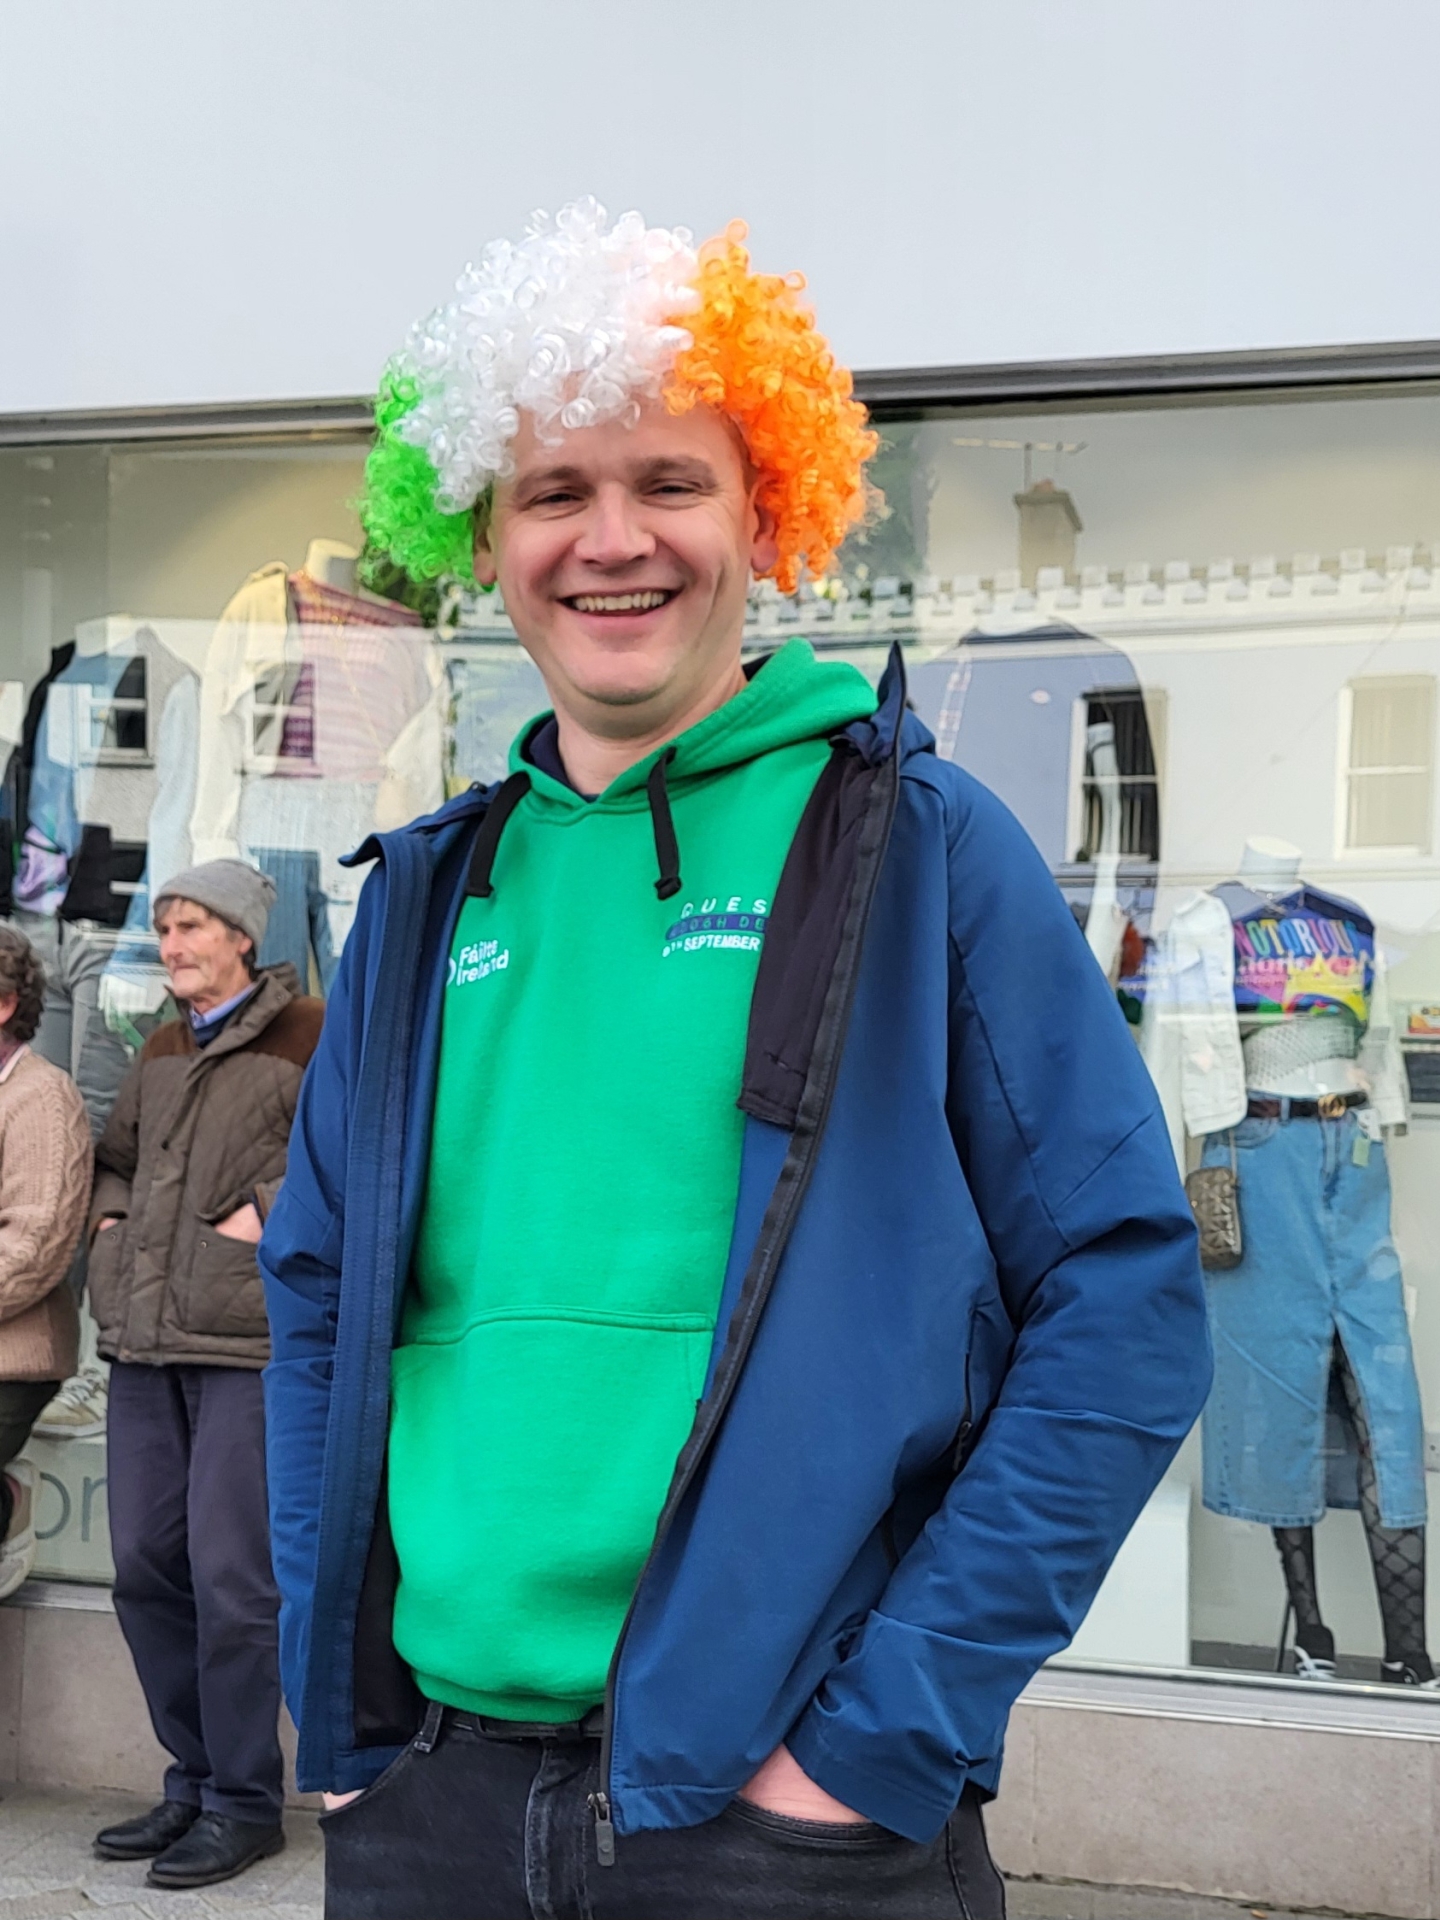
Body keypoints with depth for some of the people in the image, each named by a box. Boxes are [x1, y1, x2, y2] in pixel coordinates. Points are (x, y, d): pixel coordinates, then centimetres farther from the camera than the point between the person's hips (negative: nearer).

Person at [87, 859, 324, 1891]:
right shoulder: (161, 1050, 19)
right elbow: (113, 1155, 31)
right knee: (146, 1566, 8)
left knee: (230, 1576, -6)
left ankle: (245, 1801, 8)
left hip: (249, 1345, -7)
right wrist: (110, 1220, 13)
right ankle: (195, 1778, 23)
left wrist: (268, 1211, -14)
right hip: (147, 1342, 7)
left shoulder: (306, 1034, -2)